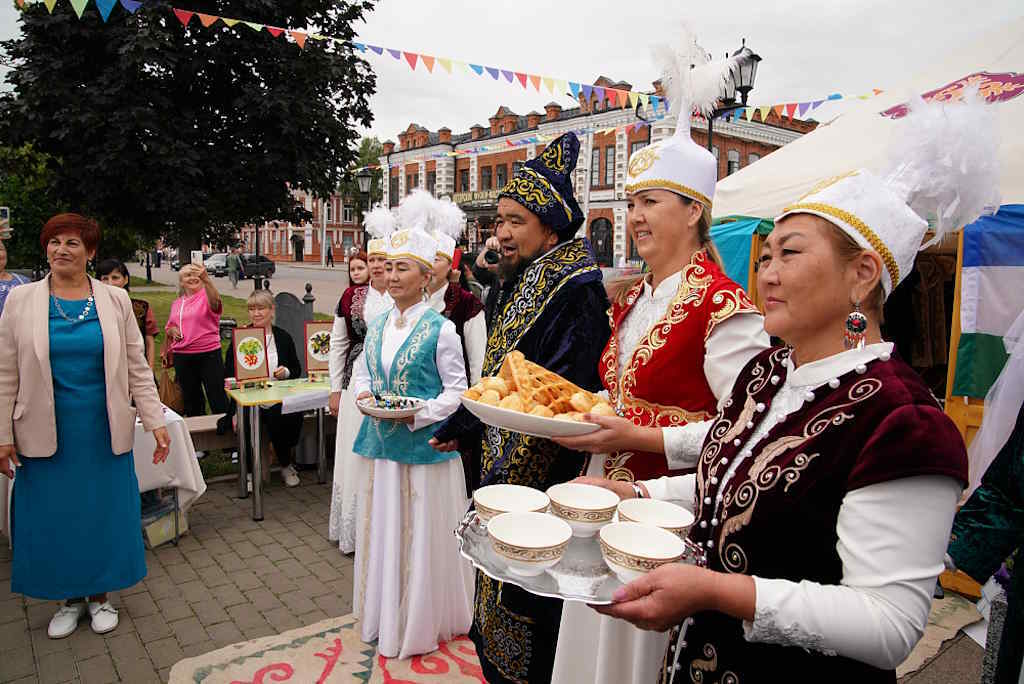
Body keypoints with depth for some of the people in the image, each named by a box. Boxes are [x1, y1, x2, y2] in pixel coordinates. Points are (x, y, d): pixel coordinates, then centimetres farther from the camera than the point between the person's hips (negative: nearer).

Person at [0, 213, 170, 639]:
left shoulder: (115, 301, 0)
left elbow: (137, 368, 1)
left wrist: (155, 422, -3)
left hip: (104, 432, 0)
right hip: (46, 434, 0)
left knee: (104, 514, 8)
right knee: (54, 518, 10)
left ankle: (99, 595, 28)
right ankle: (69, 598, 30)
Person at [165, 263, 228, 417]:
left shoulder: (206, 296, -6)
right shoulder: (176, 303, 12)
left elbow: (215, 301, -32)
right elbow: (168, 327, 24)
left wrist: (206, 279, -49)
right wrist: (172, 330, -1)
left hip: (209, 354, -6)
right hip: (182, 357, 6)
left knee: (218, 400, -5)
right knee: (192, 401, 16)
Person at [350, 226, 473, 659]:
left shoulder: (440, 329, -11)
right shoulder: (377, 325, 7)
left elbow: (457, 390, -9)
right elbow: (361, 369, 18)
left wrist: (417, 415, -20)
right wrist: (364, 393, -3)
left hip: (424, 444, -6)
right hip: (381, 443, 6)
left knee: (422, 536, 5)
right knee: (382, 530, 16)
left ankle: (422, 621, 25)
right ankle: (384, 615, 35)